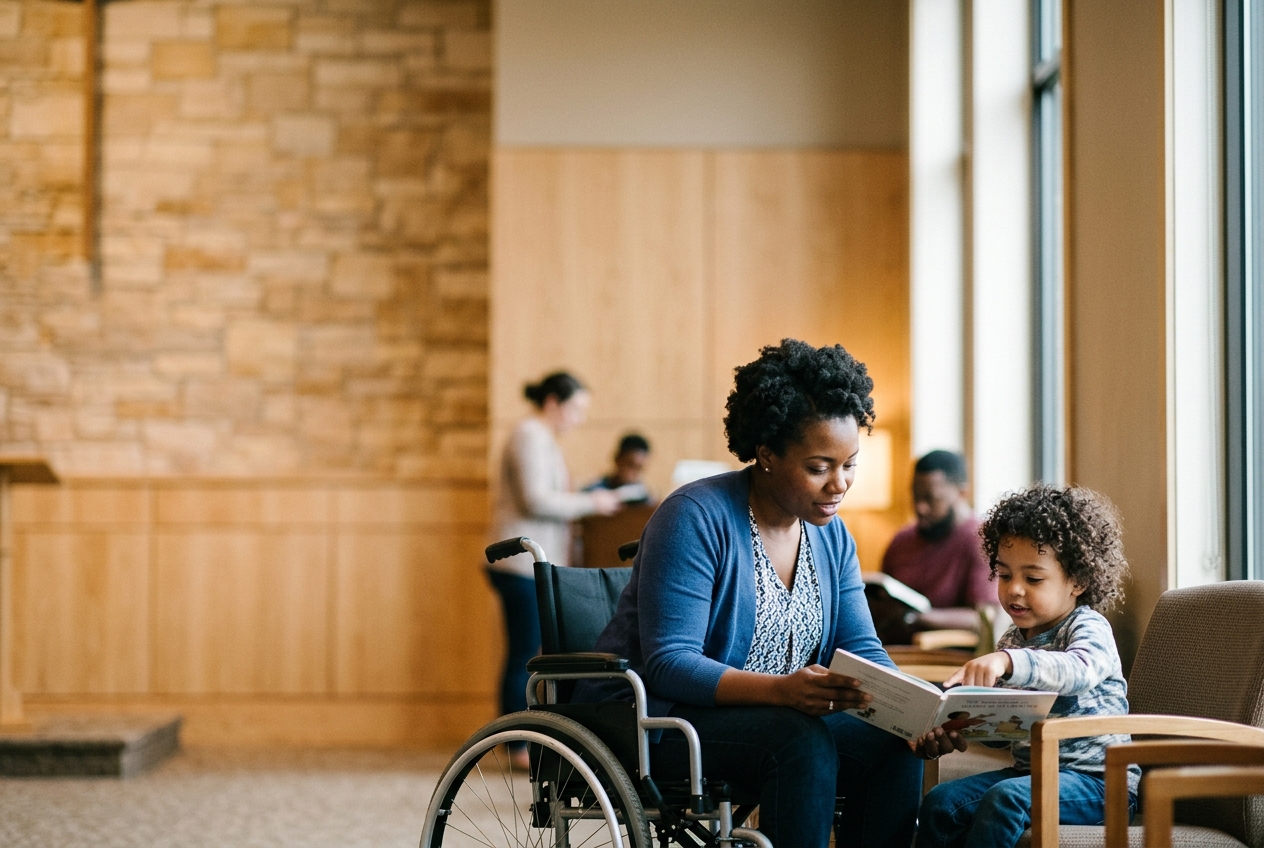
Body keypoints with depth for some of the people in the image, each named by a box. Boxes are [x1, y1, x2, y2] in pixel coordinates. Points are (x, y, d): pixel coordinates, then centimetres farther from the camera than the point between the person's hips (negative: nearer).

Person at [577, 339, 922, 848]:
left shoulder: (831, 534, 7)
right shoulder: (697, 518, -17)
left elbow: (860, 649, 3)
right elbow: (668, 664, -24)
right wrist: (782, 690, -39)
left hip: (776, 713, 7)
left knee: (894, 741, -18)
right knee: (801, 739, -33)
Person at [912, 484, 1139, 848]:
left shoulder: (1088, 628, -9)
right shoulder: (1013, 640, 13)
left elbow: (1078, 671, -34)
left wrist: (1007, 662, -50)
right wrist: (959, 730, -6)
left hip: (1096, 778, -8)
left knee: (1006, 800, -32)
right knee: (941, 801, -9)